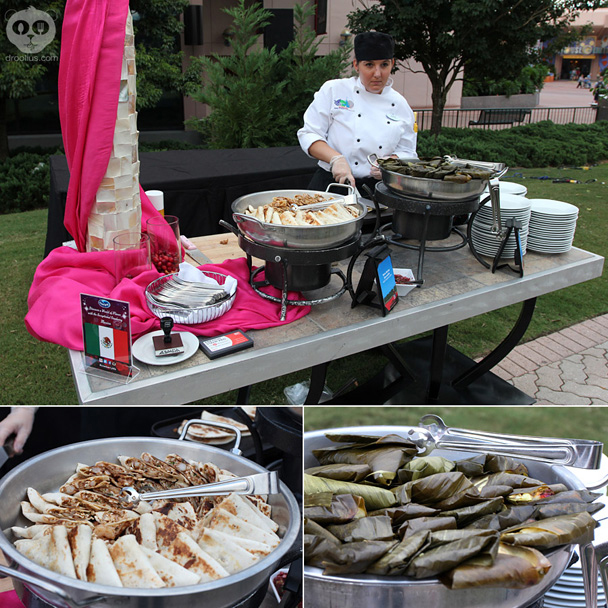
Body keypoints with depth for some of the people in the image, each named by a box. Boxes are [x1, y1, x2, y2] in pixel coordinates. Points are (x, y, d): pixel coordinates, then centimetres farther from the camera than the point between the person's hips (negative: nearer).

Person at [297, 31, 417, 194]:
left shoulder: (400, 105, 11)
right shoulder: (333, 90, 2)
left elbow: (407, 152, 16)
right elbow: (309, 134, 0)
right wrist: (336, 158, -17)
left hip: (376, 188, 4)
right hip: (332, 183, -3)